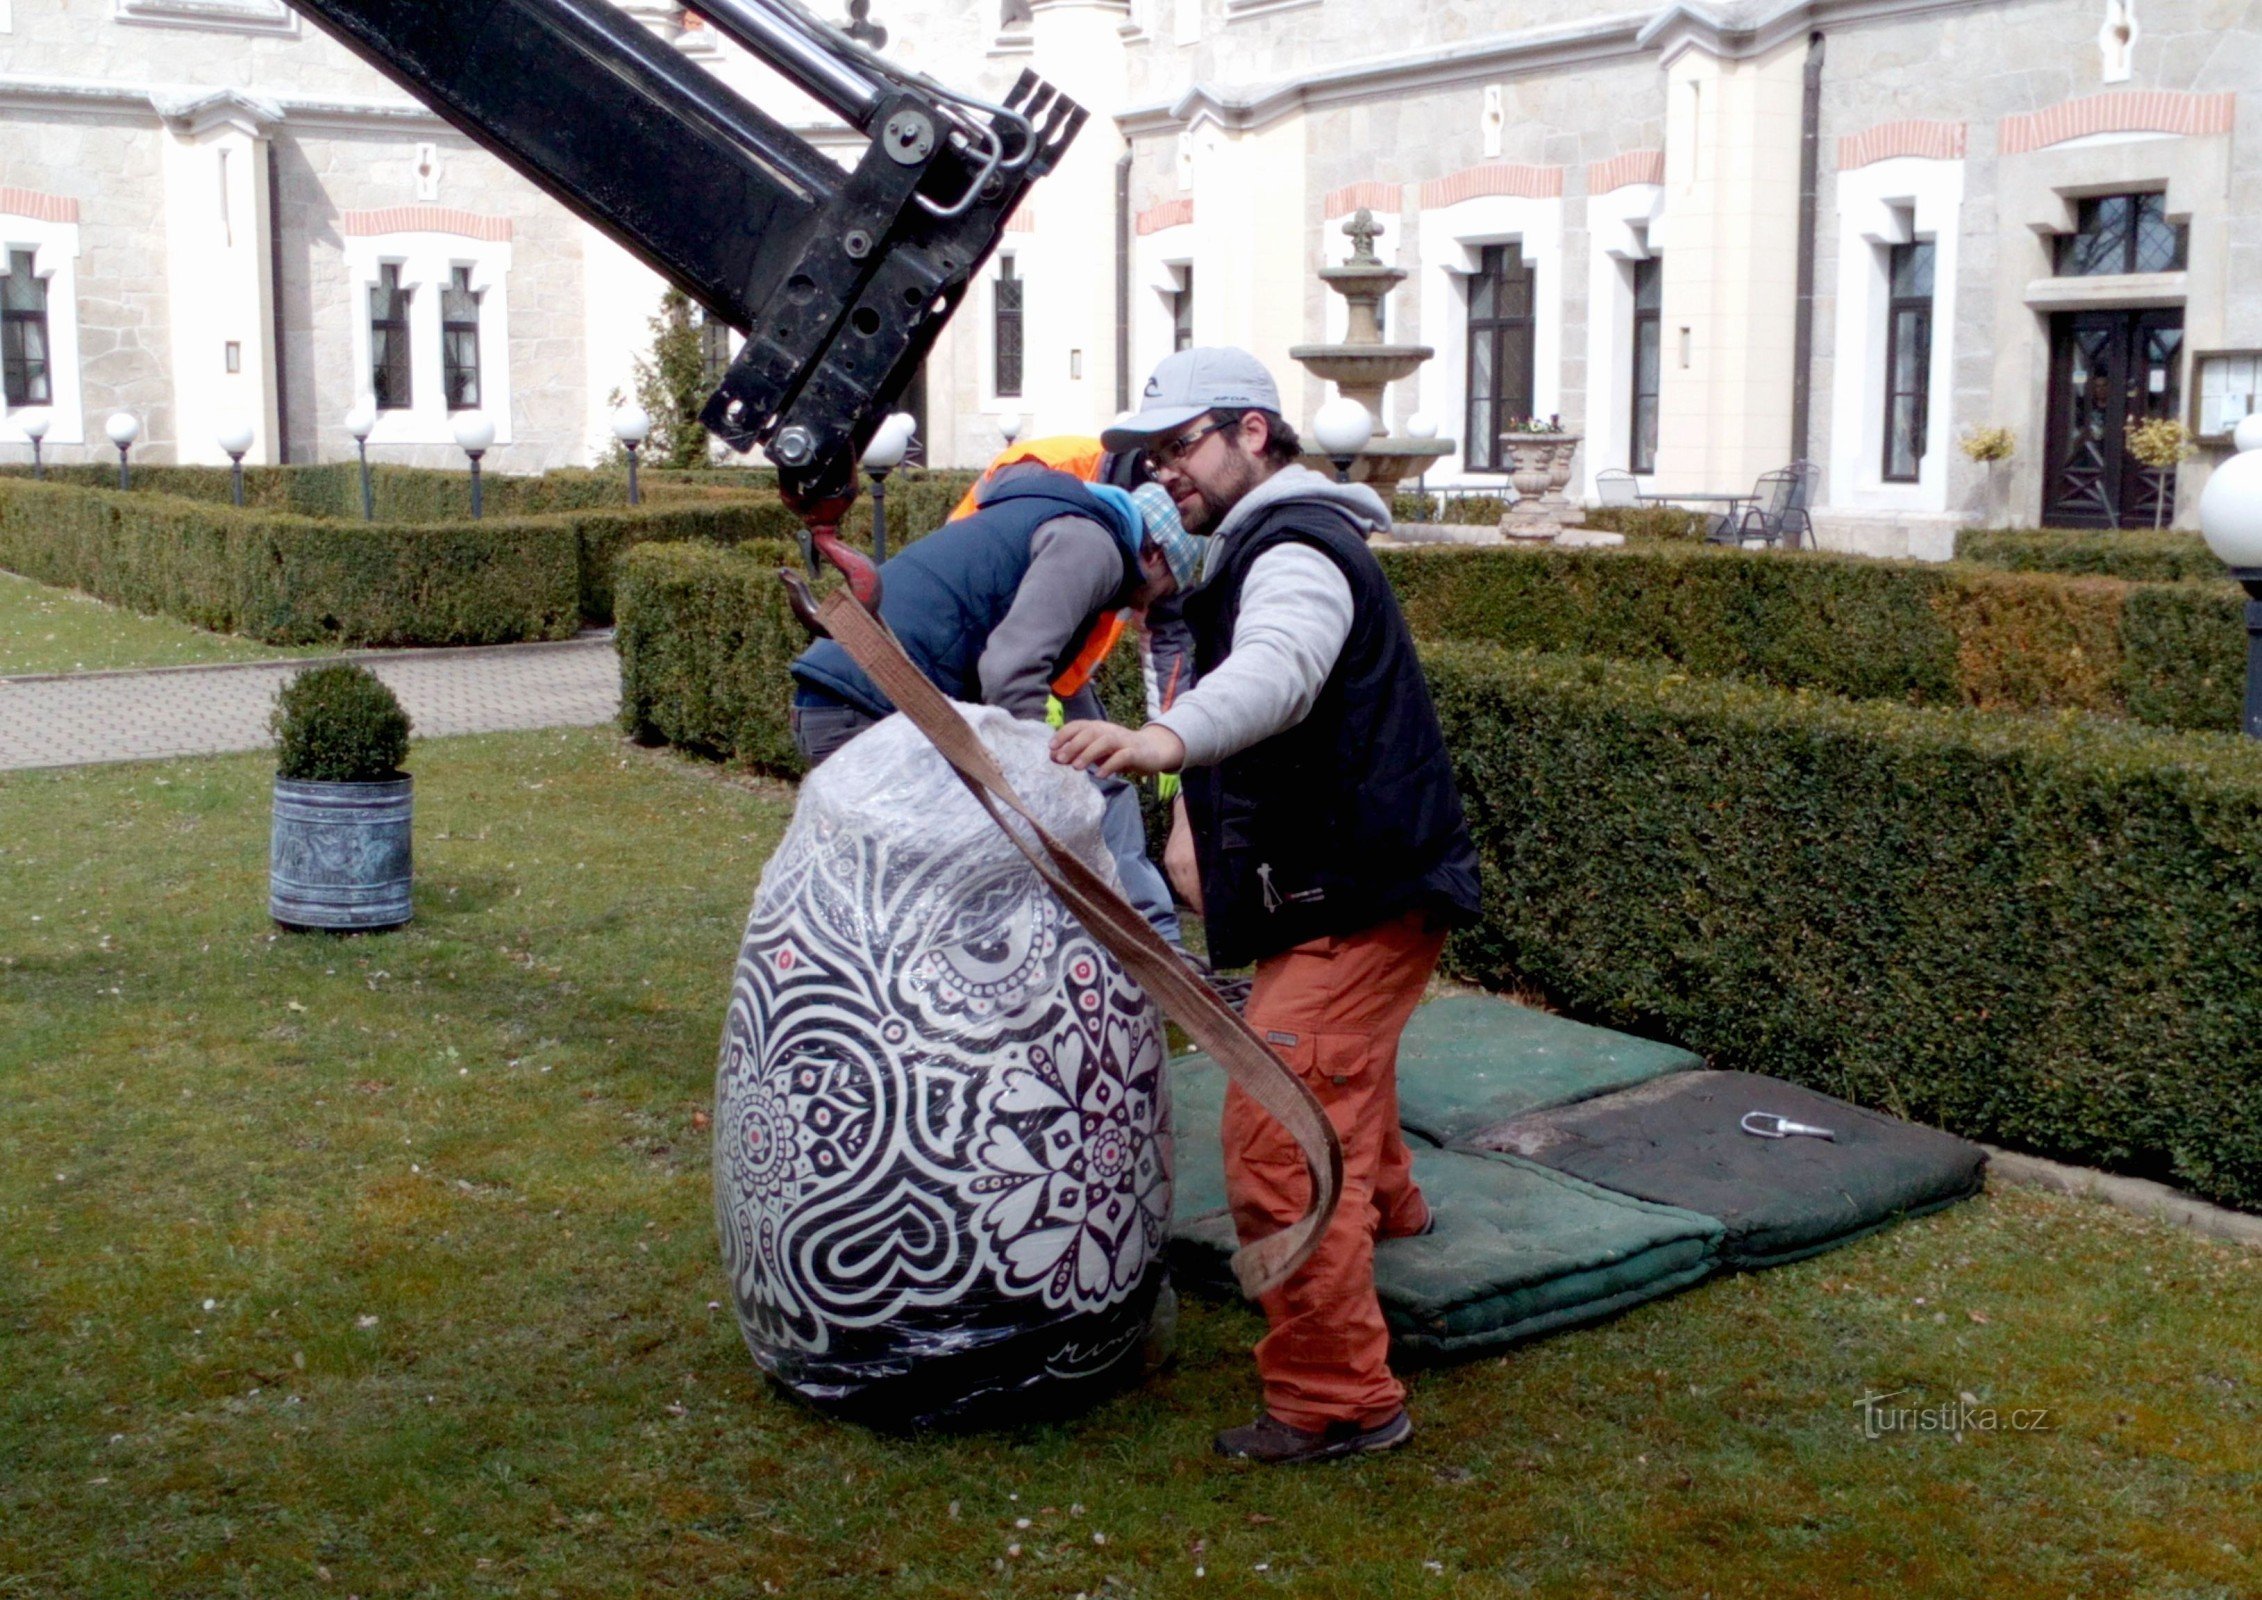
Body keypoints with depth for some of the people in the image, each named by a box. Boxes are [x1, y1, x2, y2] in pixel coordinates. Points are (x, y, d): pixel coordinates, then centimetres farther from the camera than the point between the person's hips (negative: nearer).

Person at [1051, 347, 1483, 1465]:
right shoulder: (1264, 545, 16)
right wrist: (1193, 822, 15)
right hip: (1352, 882, 11)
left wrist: (1165, 739, -60)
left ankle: (1339, 1400, -12)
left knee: (1277, 1139, -17)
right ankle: (1383, 1202, 62)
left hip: (1356, 901, -11)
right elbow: (1250, 670, 25)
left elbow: (1276, 670, -42)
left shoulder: (1296, 552, -20)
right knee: (1342, 1075, 35)